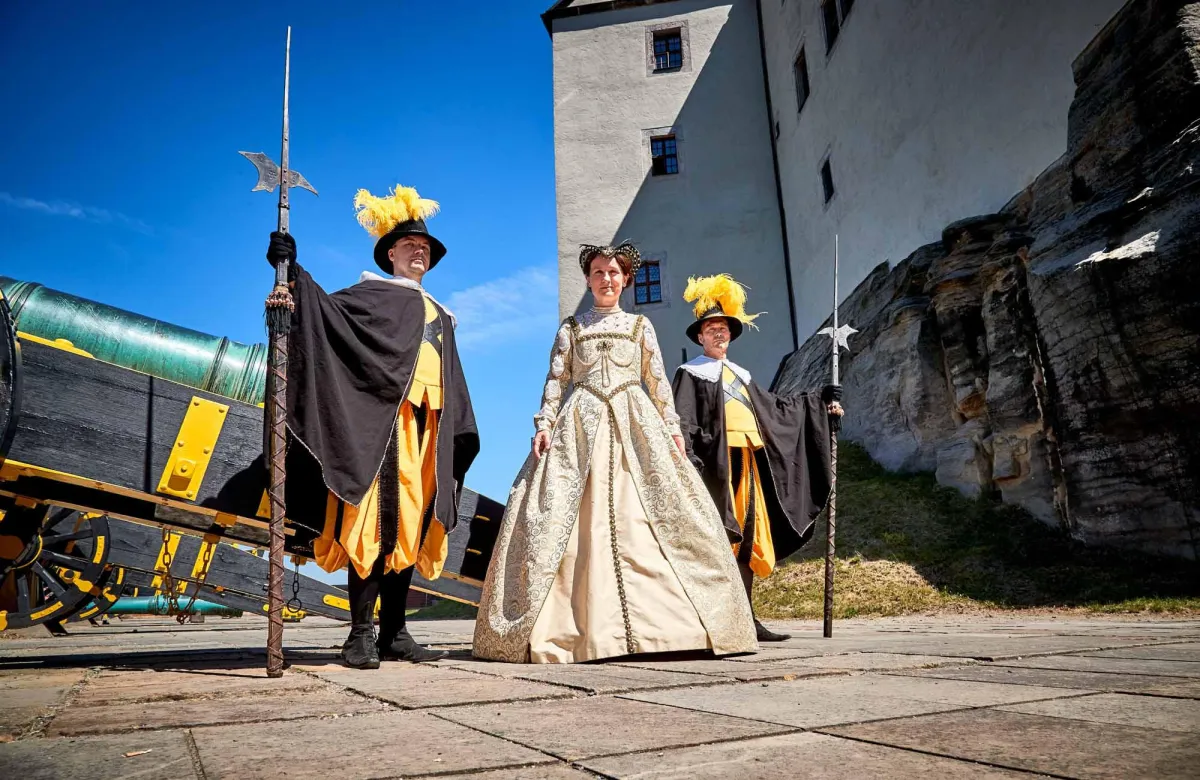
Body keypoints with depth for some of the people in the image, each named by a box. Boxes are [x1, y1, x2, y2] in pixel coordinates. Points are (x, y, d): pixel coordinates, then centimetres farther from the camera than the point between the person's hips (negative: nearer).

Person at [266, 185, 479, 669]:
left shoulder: (439, 315, 26)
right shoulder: (372, 294, 10)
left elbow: (452, 385, 23)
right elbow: (327, 309, -10)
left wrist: (460, 438, 16)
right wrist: (294, 274, -26)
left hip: (427, 428, 6)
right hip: (384, 421, -6)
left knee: (411, 526, 4)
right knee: (378, 522, -12)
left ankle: (394, 634, 9)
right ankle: (361, 635, -7)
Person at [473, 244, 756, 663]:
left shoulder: (640, 326, 15)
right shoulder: (570, 327, 14)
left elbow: (658, 382, 11)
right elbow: (555, 381, 7)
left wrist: (673, 428, 2)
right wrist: (544, 424, -6)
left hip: (635, 427, 0)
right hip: (580, 426, 0)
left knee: (639, 521, -8)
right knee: (582, 524, -9)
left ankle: (664, 622, -1)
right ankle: (574, 627, -4)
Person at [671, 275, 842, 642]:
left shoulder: (741, 375, 26)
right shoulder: (691, 373, 5)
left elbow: (775, 407, 30)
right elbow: (681, 419, -7)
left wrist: (819, 404, 29)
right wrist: (687, 457, -21)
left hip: (747, 460, 7)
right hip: (714, 460, -7)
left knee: (747, 537, 6)